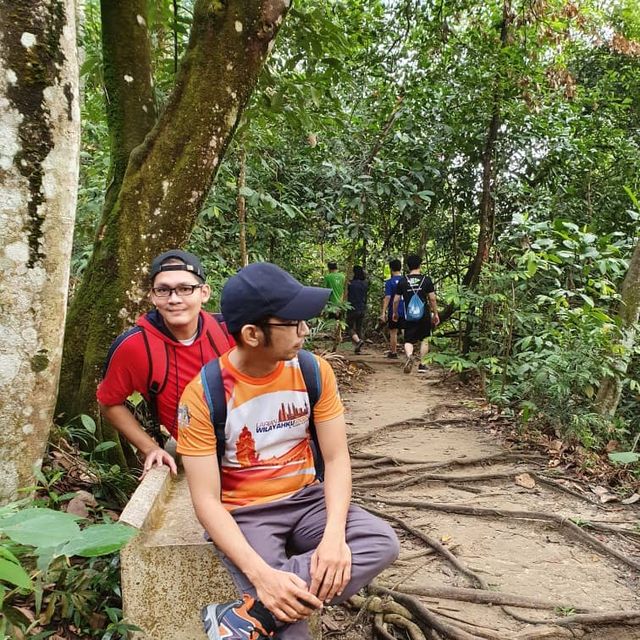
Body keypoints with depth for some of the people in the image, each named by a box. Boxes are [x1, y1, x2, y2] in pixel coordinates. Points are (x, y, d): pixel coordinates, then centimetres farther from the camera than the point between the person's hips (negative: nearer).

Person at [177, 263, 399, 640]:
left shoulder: (314, 371, -9)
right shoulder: (203, 393, -18)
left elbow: (336, 458, -7)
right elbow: (206, 500, -18)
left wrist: (335, 534, -25)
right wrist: (260, 573, -31)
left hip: (306, 500, 5)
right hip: (243, 515, -4)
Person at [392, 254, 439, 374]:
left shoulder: (402, 281, 0)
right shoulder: (426, 280, -3)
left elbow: (396, 300, 3)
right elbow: (432, 299, -4)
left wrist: (395, 313, 19)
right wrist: (435, 314, 7)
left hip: (409, 316, 0)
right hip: (424, 315, 0)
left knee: (408, 340, 5)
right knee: (424, 340, 15)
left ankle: (409, 355, -25)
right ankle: (422, 364, 16)